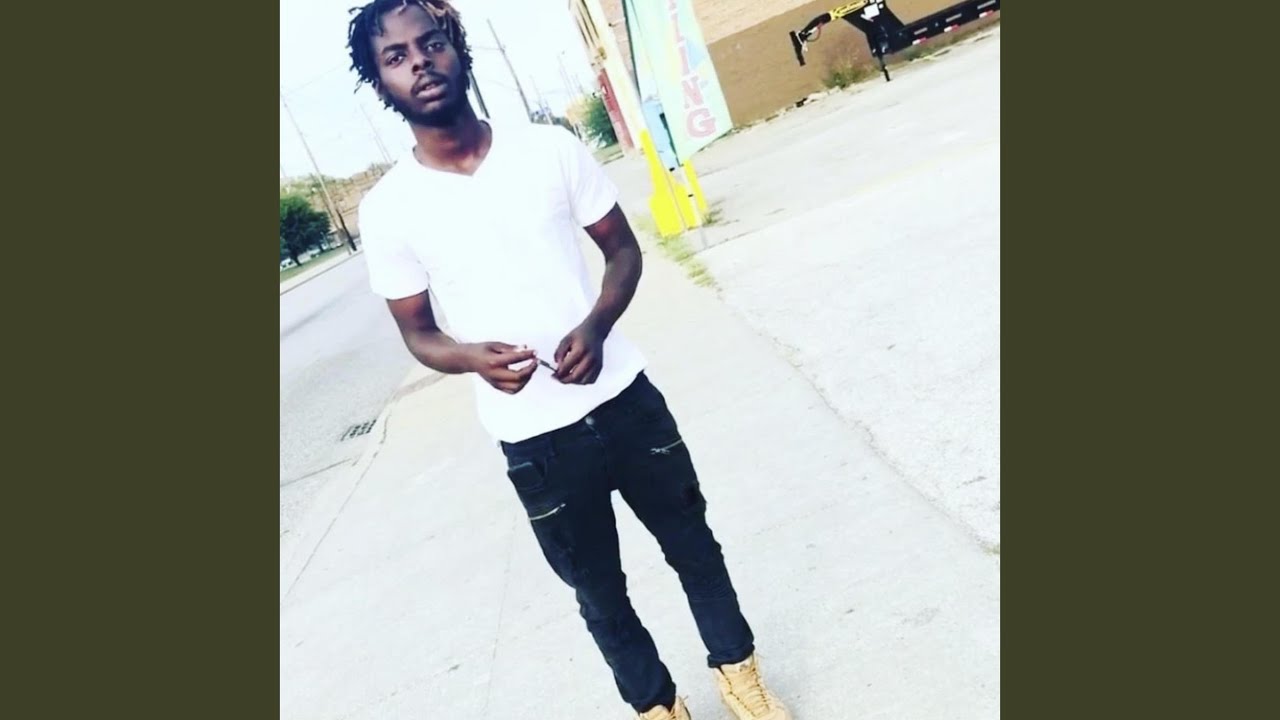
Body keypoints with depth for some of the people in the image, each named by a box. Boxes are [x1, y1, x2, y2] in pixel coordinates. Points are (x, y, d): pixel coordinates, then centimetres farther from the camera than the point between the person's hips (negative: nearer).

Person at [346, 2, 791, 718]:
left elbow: (624, 249, 4)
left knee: (692, 542, 18)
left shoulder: (551, 148, -4)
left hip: (624, 396, 1)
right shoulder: (390, 209, -7)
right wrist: (475, 358, -21)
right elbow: (418, 332, 2)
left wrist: (595, 326, -16)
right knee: (598, 586, 17)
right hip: (534, 439, -1)